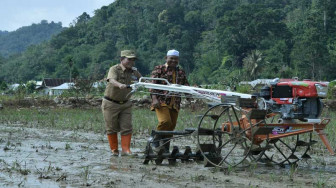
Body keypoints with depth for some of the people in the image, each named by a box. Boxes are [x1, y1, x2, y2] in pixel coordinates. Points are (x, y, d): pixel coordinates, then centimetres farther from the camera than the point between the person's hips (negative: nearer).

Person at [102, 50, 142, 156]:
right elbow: (112, 80, -35)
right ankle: (114, 150, 17)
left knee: (127, 127, -3)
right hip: (110, 103, -4)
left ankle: (126, 150, 1)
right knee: (112, 128, 4)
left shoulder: (134, 72, 2)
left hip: (125, 104, 4)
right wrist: (120, 85, -56)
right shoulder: (114, 69, -16)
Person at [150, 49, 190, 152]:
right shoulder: (159, 69, 4)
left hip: (175, 104, 5)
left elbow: (186, 86, 22)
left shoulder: (181, 72, 18)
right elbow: (153, 85, -3)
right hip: (161, 102, -5)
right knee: (165, 121, -23)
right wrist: (154, 98, -16)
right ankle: (156, 140, 1)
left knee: (172, 125, 3)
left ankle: (165, 148, 14)